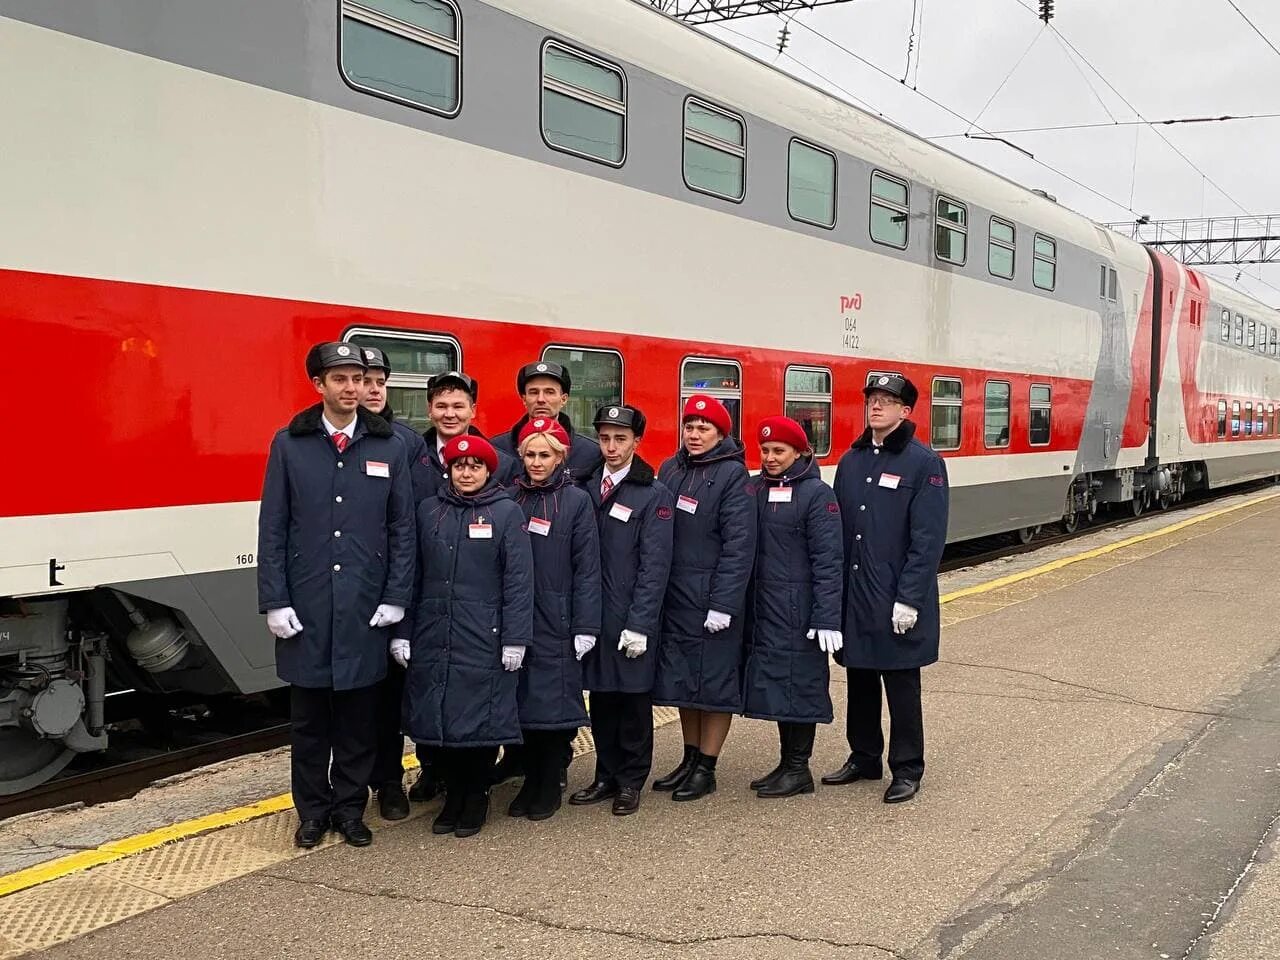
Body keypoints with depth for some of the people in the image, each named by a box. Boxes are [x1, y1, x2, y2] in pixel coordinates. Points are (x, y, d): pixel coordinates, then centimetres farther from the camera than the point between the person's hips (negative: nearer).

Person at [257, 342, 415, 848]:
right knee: (309, 716, 9)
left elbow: (402, 527, 4)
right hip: (306, 604, 0)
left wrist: (395, 597, -2)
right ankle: (313, 811, 23)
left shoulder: (389, 446, 3)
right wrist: (274, 601, -5)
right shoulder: (289, 444, 1)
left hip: (365, 607, 1)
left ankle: (350, 808, 22)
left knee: (358, 715, 9)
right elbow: (272, 529, 1)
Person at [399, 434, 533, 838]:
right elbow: (412, 575, 9)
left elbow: (518, 580, -5)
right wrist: (401, 632, 5)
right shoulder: (428, 510, 9)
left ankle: (476, 796, 21)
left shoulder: (507, 512, -1)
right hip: (431, 638, 3)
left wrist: (515, 640, -10)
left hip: (483, 639, -3)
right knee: (435, 715, 6)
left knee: (480, 715, 2)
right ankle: (453, 792, 24)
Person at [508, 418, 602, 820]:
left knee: (553, 700, 2)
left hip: (556, 621, -3)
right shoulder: (510, 498, 8)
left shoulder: (576, 500, -2)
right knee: (524, 699, 8)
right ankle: (530, 781, 21)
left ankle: (549, 787, 15)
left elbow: (587, 567, -5)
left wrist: (585, 628, -10)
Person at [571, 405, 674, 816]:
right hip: (594, 615, 5)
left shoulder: (654, 495, -6)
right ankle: (606, 775, 24)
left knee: (633, 698, 5)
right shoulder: (588, 489, 9)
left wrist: (639, 624, -16)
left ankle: (631, 781, 18)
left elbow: (654, 566, -10)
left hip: (632, 619, -4)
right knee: (601, 697, 11)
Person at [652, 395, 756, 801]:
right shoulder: (670, 470, 9)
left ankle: (706, 768, 13)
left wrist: (723, 604, -19)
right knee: (681, 677, 14)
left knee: (715, 680, 3)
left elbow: (739, 544, -14)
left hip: (712, 599, -6)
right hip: (675, 596, 6)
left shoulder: (733, 475, -9)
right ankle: (690, 758, 28)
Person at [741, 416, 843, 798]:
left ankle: (798, 769, 11)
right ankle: (786, 764, 23)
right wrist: (746, 606, 7)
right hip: (763, 609, 6)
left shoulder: (816, 494, -8)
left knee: (798, 682, 1)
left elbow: (828, 560, -13)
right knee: (775, 682, 12)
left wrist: (827, 619, -18)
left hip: (798, 612, -6)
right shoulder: (756, 490, 9)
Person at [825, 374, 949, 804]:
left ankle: (907, 769, 17)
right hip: (853, 597, 6)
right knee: (860, 679, 15)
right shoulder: (851, 461, 9)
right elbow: (837, 528, 12)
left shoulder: (923, 462, -9)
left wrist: (908, 599, -18)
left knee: (901, 684, 4)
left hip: (897, 602, -6)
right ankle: (864, 758, 30)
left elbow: (928, 538, -13)